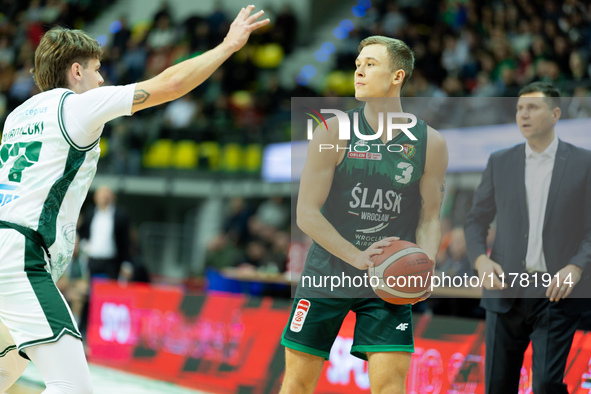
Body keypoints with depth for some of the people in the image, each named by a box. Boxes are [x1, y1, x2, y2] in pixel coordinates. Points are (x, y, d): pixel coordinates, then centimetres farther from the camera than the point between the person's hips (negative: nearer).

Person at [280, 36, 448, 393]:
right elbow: (306, 213, -9)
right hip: (327, 273, 0)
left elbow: (429, 219, 4)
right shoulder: (334, 132, -7)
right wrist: (358, 257, -20)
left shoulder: (430, 143, -1)